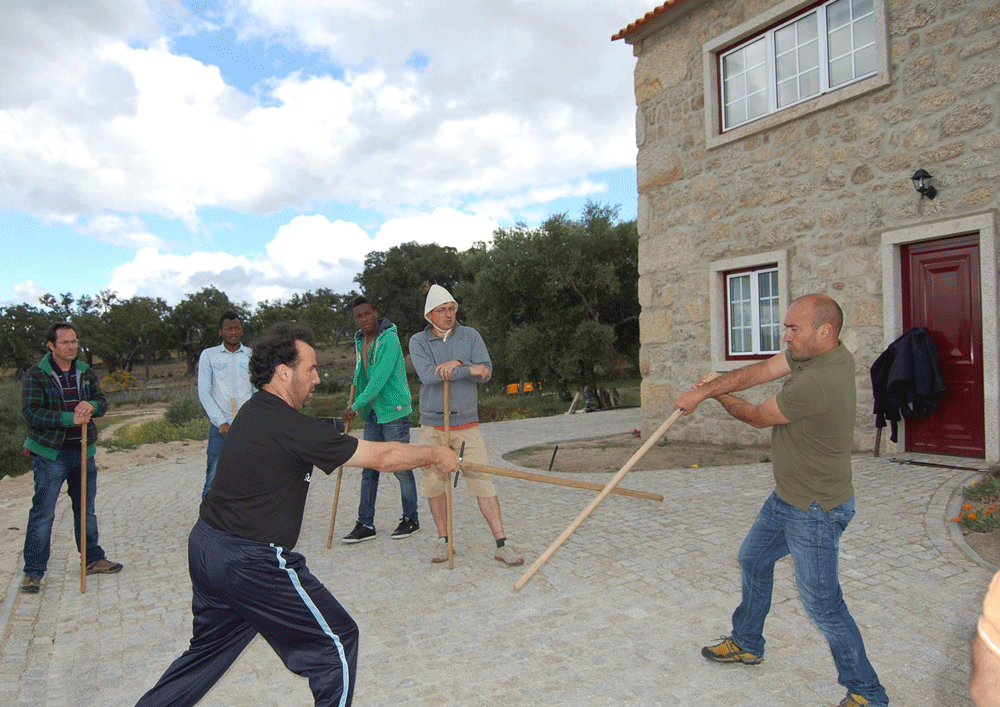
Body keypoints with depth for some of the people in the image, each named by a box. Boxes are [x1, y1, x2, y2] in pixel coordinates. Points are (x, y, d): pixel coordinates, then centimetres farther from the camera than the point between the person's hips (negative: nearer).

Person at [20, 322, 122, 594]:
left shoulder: (85, 372, 8)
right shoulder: (36, 375, -8)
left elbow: (102, 402, 6)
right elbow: (31, 412, -16)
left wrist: (91, 405, -17)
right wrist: (70, 418, -24)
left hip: (83, 451, 5)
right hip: (50, 453, -5)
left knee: (86, 509, 16)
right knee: (42, 513, -2)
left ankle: (93, 559, 30)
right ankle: (33, 572, 10)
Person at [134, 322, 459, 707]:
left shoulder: (252, 412, 6)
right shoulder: (292, 428, -22)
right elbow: (382, 457, -17)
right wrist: (436, 454, -3)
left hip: (205, 546, 9)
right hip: (251, 562, -9)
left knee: (209, 649, 28)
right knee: (337, 642, 6)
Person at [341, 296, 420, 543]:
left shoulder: (388, 339, -16)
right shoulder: (360, 341, 11)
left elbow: (380, 378, -23)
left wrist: (355, 407, -21)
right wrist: (356, 407, 22)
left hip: (394, 412, -8)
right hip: (372, 414, 8)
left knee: (401, 468, 2)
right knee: (369, 469, 8)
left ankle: (411, 519, 17)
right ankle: (365, 525, 15)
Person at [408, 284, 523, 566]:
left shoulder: (470, 336, 5)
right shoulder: (418, 341, 1)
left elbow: (486, 371, -6)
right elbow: (428, 375, -17)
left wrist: (457, 363, -21)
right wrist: (469, 369, -16)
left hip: (466, 423, 0)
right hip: (432, 425, 1)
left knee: (482, 481, -5)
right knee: (434, 483, 6)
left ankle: (502, 544, -1)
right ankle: (444, 540, 22)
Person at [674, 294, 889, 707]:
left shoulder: (814, 384, -31)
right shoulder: (813, 352, -4)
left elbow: (758, 417, -16)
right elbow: (758, 372, -1)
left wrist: (715, 395, 2)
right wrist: (703, 391, -11)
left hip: (815, 511, -10)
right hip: (788, 497, 10)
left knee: (822, 603, 1)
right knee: (753, 559, 23)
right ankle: (747, 644, 42)